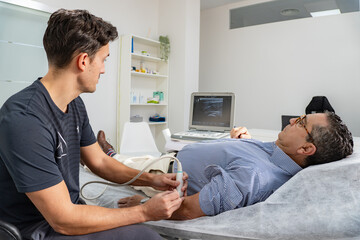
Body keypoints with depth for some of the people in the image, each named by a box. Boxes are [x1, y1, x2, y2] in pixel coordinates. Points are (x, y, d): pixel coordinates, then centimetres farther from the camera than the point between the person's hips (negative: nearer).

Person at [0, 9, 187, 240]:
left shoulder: (75, 104, 0)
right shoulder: (24, 119, -28)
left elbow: (100, 162, 9)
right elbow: (63, 220, -25)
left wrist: (152, 180, -2)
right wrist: (145, 212, -20)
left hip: (70, 210, 7)